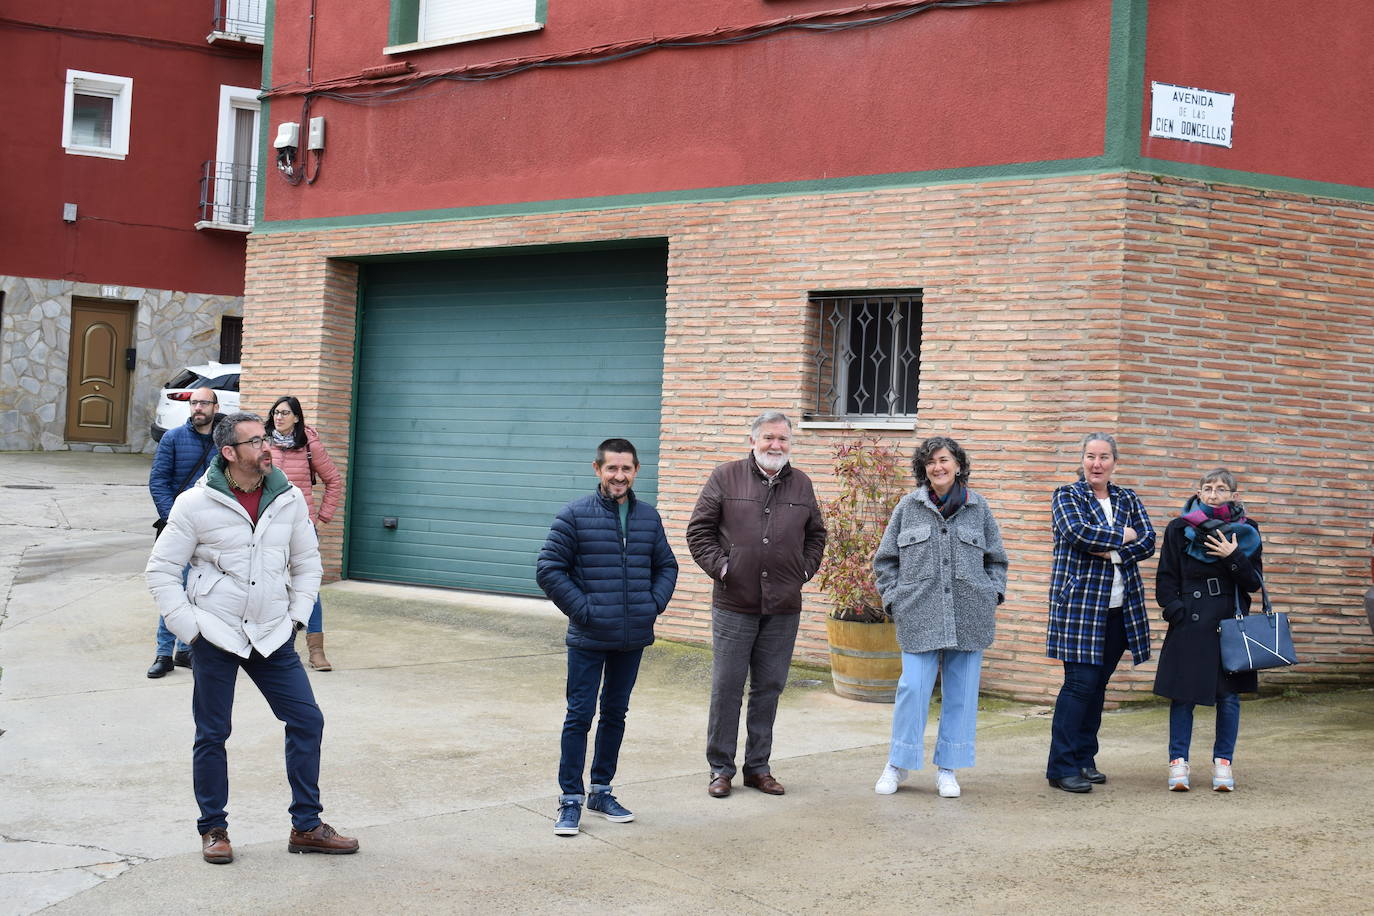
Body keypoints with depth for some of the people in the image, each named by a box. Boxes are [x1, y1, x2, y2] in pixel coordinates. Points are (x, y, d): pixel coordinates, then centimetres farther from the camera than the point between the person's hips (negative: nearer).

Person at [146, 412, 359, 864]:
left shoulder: (288, 499, 2)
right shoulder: (196, 504, -8)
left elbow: (307, 561, 15)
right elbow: (161, 569, -2)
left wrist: (297, 616, 6)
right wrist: (188, 627, -8)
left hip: (273, 637, 4)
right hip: (215, 636, -3)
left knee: (306, 720, 0)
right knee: (212, 734, 4)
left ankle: (306, 827, 12)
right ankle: (213, 830, 20)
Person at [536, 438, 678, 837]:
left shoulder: (649, 517, 7)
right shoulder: (575, 515, -7)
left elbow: (666, 566, 18)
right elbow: (548, 569, -7)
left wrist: (654, 603, 3)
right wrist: (582, 608, -11)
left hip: (633, 639, 4)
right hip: (588, 639, -4)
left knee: (615, 714, 14)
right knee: (579, 716, -1)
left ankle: (601, 790, 26)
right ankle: (571, 799, 7)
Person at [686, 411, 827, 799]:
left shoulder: (801, 484, 11)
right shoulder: (726, 477, 1)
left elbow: (816, 534, 23)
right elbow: (699, 529, 2)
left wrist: (805, 570, 10)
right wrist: (718, 566, -7)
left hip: (784, 608, 3)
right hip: (734, 605, -3)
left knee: (769, 688, 8)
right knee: (727, 687, 1)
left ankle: (758, 766, 19)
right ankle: (721, 769, 11)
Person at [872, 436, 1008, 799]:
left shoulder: (978, 507, 8)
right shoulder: (909, 506, 6)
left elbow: (997, 559, 17)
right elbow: (885, 560, 11)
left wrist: (994, 593, 3)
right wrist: (894, 598, 1)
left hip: (969, 616, 2)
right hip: (920, 616, -1)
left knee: (961, 692, 4)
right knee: (913, 688, -7)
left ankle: (947, 769, 15)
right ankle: (898, 764, 8)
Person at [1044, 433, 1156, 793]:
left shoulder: (1128, 499, 14)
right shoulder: (1066, 496, 1)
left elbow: (1148, 542, 2)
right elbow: (1078, 533, -17)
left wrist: (1111, 551, -14)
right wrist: (1123, 536, -6)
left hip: (1120, 608, 5)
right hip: (1079, 603, -5)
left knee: (1099, 683, 7)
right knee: (1081, 681, -10)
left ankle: (1084, 759, 17)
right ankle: (1062, 767, -6)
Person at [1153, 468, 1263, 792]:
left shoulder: (1245, 532, 5)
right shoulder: (1180, 529, 2)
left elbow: (1254, 583, 1)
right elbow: (1165, 579, 4)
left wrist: (1234, 556, -14)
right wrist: (1176, 611, -8)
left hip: (1231, 625, 1)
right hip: (1189, 626, -1)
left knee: (1229, 695, 4)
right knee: (1183, 693, 1)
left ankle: (1223, 762, 15)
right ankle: (1178, 762, 10)